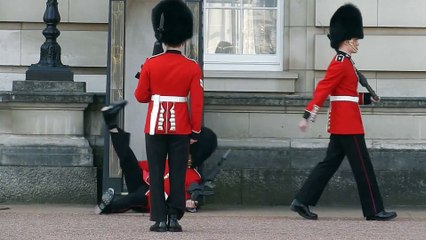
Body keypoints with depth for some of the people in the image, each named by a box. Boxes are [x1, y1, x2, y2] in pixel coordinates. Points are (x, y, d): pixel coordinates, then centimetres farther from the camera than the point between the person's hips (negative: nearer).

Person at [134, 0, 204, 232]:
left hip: (156, 126, 0)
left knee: (156, 174, 4)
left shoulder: (151, 64, -4)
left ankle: (159, 219, -1)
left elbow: (141, 96, 3)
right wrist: (196, 131, 3)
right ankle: (174, 218, 0)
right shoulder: (192, 67, -4)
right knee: (177, 174, 4)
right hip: (181, 128, 0)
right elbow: (197, 102, -4)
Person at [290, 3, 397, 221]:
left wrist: (367, 98, 18)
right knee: (363, 167, -4)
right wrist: (308, 116, -28)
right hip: (348, 123, -10)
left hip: (341, 123, 10)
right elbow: (322, 89, -22)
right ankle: (374, 211, 1)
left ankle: (302, 201, 7)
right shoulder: (341, 63, -14)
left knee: (330, 164, 10)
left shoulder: (343, 63, 17)